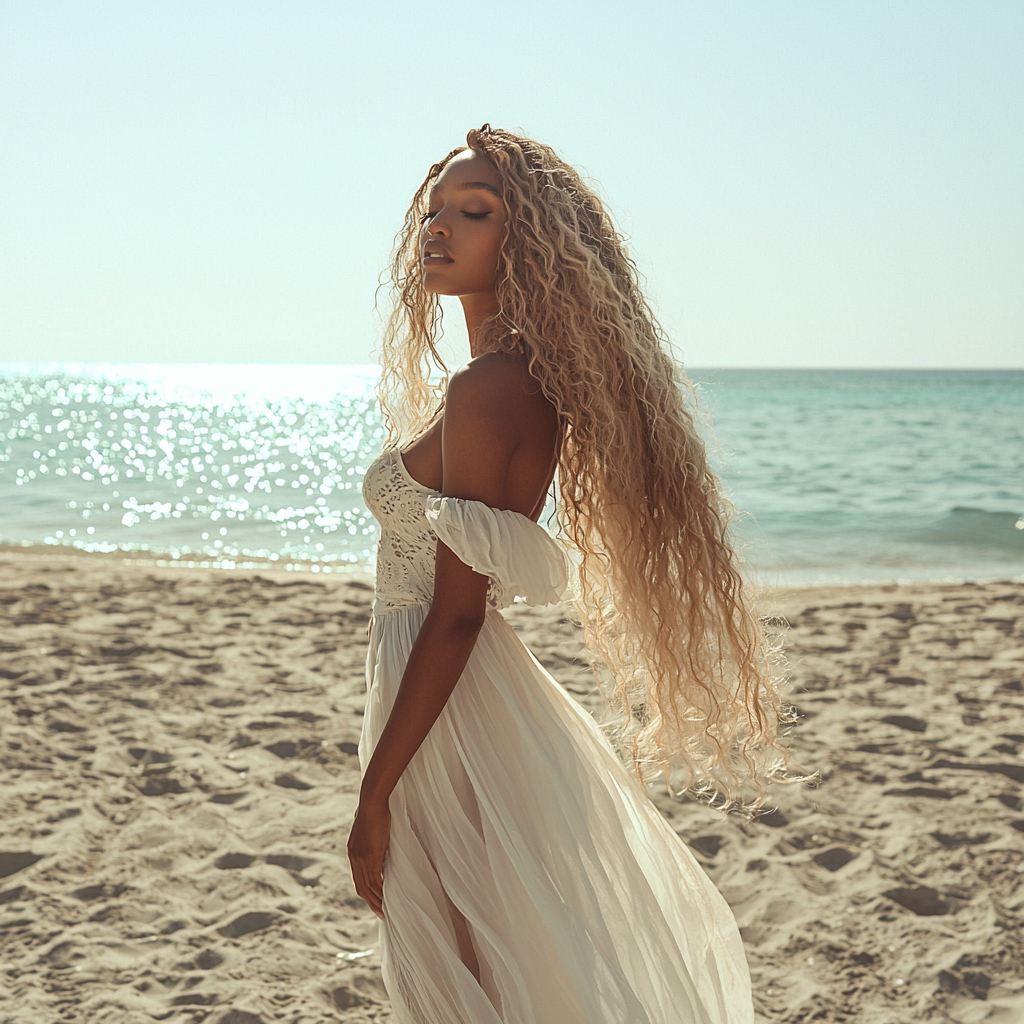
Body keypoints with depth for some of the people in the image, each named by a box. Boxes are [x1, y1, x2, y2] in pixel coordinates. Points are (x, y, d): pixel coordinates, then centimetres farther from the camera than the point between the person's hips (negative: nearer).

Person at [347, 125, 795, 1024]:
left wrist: (375, 792, -18)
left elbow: (455, 617, -21)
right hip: (489, 698, 9)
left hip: (450, 715, -9)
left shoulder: (485, 390, -19)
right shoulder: (536, 380, 9)